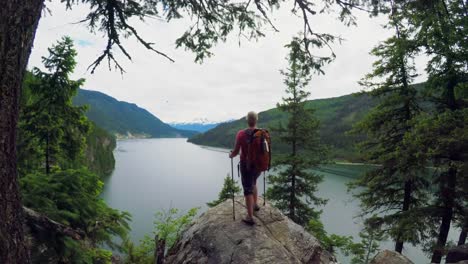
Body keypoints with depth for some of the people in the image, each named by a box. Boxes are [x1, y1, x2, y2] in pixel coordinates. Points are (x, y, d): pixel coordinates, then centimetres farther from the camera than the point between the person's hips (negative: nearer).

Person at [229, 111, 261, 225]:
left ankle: (250, 217, 6)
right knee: (253, 183, 30)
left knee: (248, 189, 4)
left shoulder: (241, 134, -18)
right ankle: (255, 204, 41)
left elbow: (236, 152, -13)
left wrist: (231, 155, 10)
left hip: (246, 165, -4)